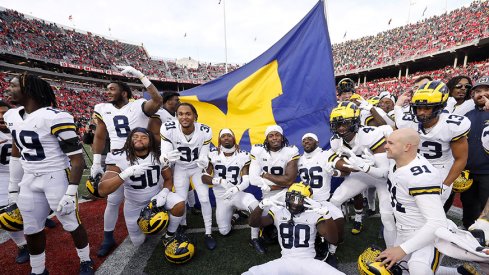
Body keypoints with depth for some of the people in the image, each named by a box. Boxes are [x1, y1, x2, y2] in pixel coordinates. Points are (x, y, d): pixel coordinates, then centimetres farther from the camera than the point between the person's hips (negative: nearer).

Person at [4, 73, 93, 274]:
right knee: (31, 230, 16)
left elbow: (77, 159, -19)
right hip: (29, 181, 7)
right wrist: (13, 187, 18)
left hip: (57, 178, -7)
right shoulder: (12, 116, 7)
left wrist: (70, 193, -19)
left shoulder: (55, 118, -20)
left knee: (72, 224, 7)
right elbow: (17, 153, 18)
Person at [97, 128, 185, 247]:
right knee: (138, 242, 10)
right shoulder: (119, 158, -23)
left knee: (179, 204, -27)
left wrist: (163, 193, -25)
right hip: (134, 204, 0)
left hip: (157, 195, 1)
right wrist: (127, 173, -47)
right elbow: (102, 191, -32)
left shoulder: (159, 156, -16)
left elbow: (168, 179, -4)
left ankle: (170, 236, 1)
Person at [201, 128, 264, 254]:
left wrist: (236, 189, -32)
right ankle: (232, 213, 37)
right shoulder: (213, 156, -7)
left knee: (256, 207, -30)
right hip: (221, 198, 1)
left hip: (238, 194, -1)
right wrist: (218, 181, -29)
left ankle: (254, 239, -7)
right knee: (224, 231, 6)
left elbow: (246, 181, -11)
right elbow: (204, 177, -10)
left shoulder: (243, 156, -7)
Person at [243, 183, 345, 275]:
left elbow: (333, 240, -8)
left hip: (309, 261, 1)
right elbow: (253, 223, -4)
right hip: (285, 261, -1)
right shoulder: (278, 211, 2)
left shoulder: (314, 214, 0)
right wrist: (262, 205, -24)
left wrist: (326, 214, -26)